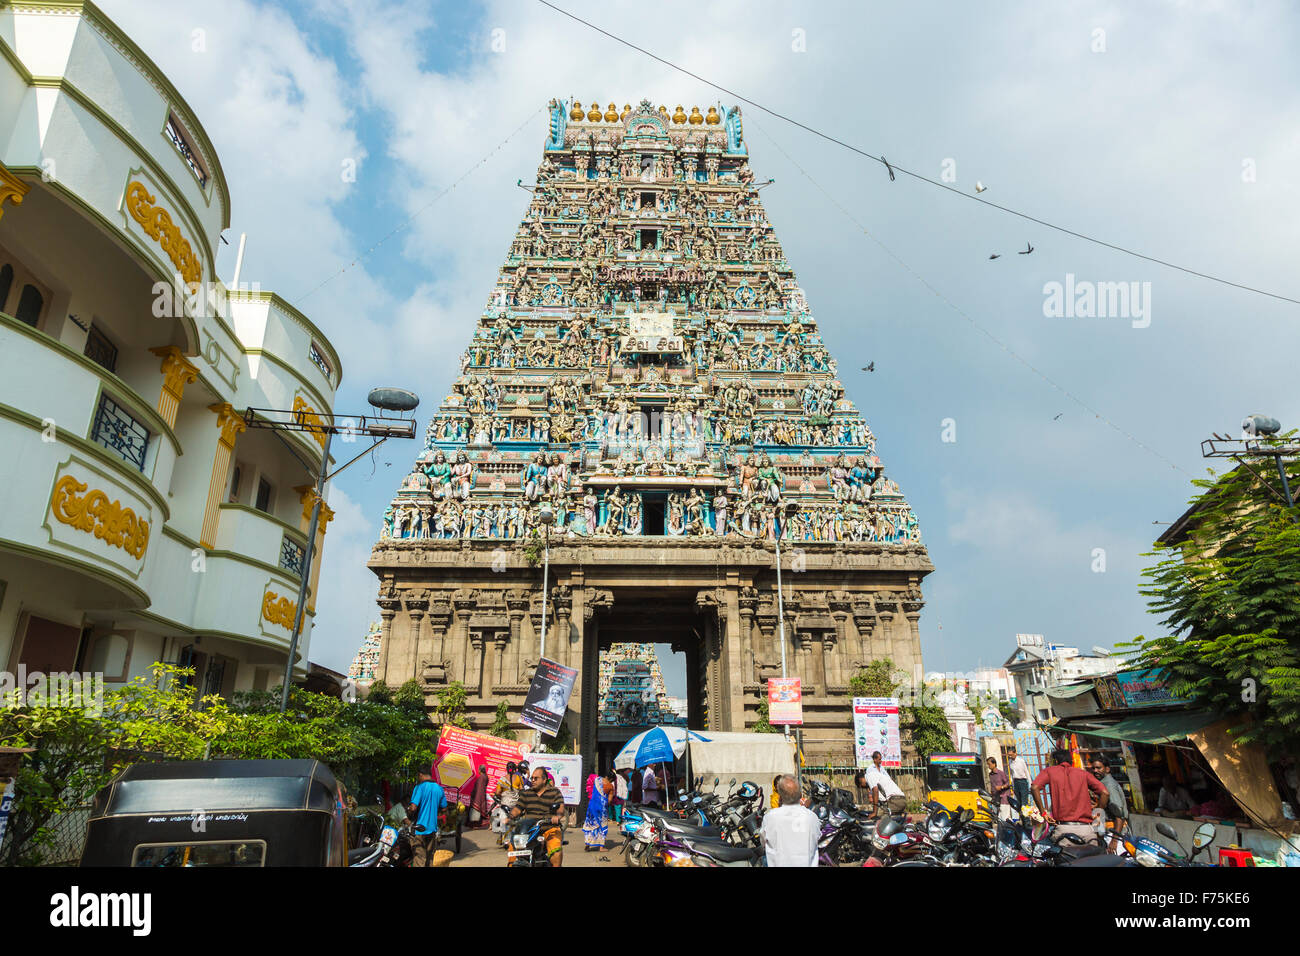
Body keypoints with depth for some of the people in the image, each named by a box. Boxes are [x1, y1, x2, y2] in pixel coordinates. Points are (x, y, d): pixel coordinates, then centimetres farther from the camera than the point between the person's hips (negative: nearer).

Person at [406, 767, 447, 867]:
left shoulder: (419, 787, -13)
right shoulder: (439, 789, 5)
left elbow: (413, 807, -20)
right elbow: (444, 808, 12)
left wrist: (408, 813, 0)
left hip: (419, 829, -5)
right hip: (433, 828, 6)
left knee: (419, 859, -2)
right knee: (430, 859, 17)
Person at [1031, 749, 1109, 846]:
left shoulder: (1050, 771, 12)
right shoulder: (1083, 773, 17)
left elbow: (1034, 788, -5)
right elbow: (1105, 793, 5)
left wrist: (1043, 812, 1)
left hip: (1062, 828, -2)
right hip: (1086, 826, 2)